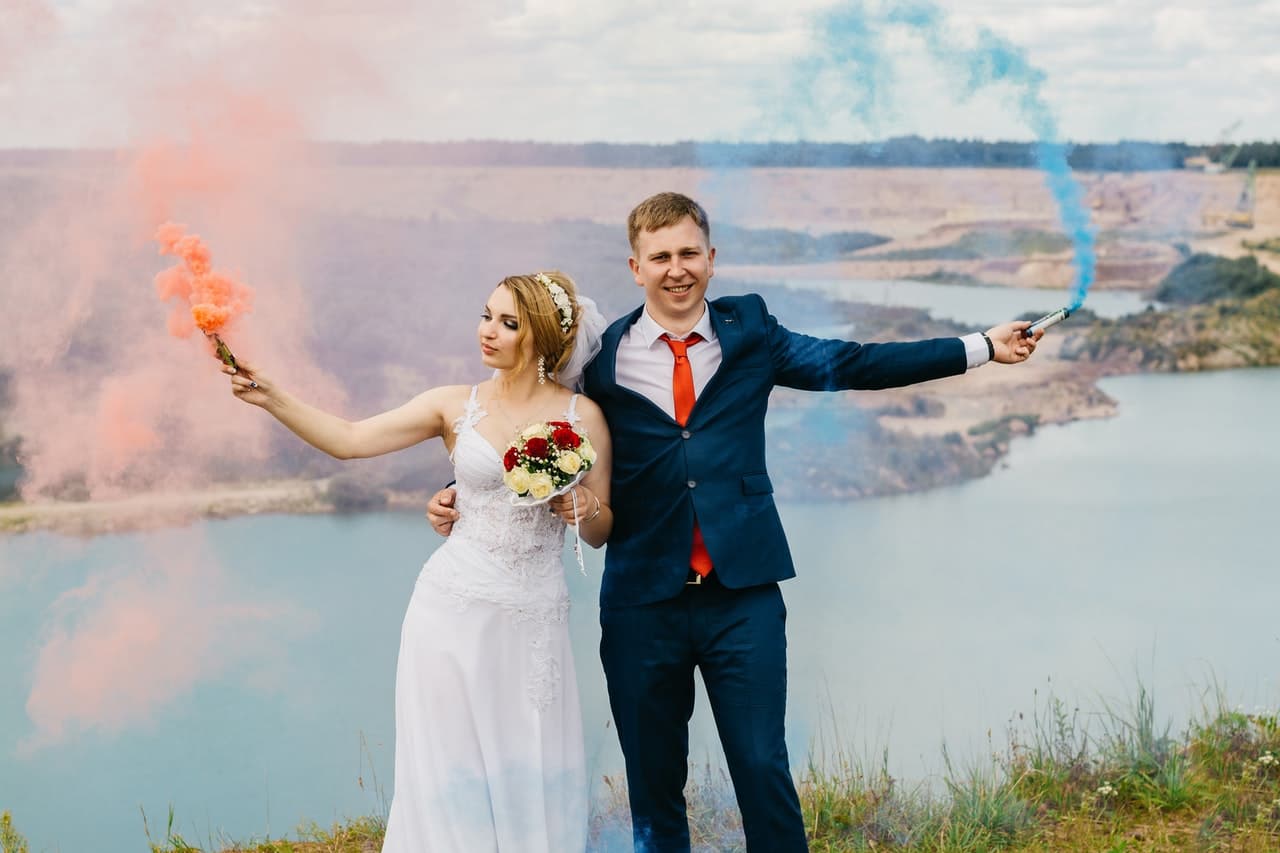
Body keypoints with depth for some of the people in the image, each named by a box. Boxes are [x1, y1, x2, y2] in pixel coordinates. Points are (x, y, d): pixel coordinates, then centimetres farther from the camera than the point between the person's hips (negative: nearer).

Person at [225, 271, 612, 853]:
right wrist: (271, 397, -14)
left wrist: (585, 510, -13)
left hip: (533, 623, 0)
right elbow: (348, 440, -3)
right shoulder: (455, 406, 2)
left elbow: (601, 533, 8)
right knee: (453, 771, 3)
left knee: (529, 779, 3)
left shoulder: (583, 417, 2)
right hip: (454, 610, 0)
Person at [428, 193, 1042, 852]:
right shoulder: (601, 357, 3)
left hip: (743, 596, 0)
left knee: (763, 768, 0)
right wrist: (466, 499, -4)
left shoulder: (749, 333, 7)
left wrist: (981, 348, 5)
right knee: (652, 780, 10)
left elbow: (851, 365, 7)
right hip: (643, 601, 0)